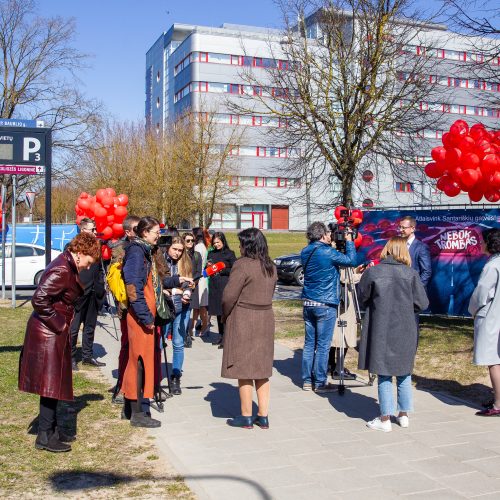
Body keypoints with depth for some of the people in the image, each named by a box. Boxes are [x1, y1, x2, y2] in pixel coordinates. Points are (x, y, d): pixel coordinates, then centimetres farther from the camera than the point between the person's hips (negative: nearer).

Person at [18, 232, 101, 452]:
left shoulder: (66, 267, 10)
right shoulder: (61, 271, -21)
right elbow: (39, 299, -28)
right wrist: (59, 324, -18)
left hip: (53, 333, 10)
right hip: (48, 334, -10)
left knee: (54, 383, 17)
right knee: (51, 384, -2)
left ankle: (51, 429, 28)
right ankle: (45, 436, 8)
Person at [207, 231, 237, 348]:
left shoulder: (229, 254, -2)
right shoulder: (212, 254, 14)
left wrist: (222, 270, -14)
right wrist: (208, 266, -1)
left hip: (225, 286, -6)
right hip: (214, 286, 6)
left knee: (225, 311, -8)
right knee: (218, 312, 10)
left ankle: (225, 338, -5)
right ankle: (220, 336, 19)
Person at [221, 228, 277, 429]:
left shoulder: (242, 265, -16)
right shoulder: (271, 267, 7)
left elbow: (229, 295, -17)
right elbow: (269, 294, 10)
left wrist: (225, 315, -1)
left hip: (243, 321, -7)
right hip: (266, 319, 7)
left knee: (243, 368, 3)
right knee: (262, 368, 14)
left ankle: (246, 417, 12)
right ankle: (263, 416, 18)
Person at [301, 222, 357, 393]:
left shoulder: (305, 252, 7)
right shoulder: (328, 252, -14)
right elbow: (351, 260, -6)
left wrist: (330, 244, 18)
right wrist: (349, 241, 6)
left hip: (308, 303, 7)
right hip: (325, 305, -7)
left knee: (309, 343, 11)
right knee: (323, 345, 0)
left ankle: (307, 380, 16)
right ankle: (320, 383, 6)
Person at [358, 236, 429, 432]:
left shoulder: (371, 273, -9)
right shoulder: (411, 274, -6)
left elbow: (362, 301, 2)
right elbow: (422, 303, -1)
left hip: (380, 331, -2)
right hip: (405, 332, 2)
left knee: (384, 375, 7)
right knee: (404, 374, 17)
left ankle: (385, 419, 11)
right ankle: (404, 415, 25)